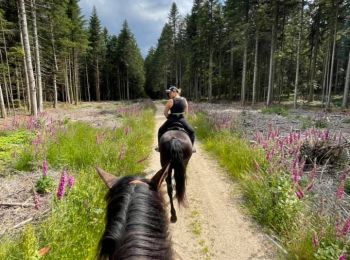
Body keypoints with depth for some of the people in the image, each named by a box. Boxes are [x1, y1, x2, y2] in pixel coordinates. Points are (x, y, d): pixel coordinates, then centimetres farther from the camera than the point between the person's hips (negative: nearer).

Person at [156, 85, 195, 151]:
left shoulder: (170, 101, -9)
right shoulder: (184, 100, 3)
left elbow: (165, 113, -4)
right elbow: (186, 112, 11)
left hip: (171, 120, -2)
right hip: (182, 120, 2)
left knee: (161, 131, 20)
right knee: (191, 132, 20)